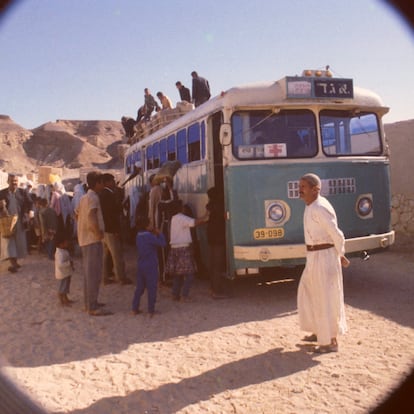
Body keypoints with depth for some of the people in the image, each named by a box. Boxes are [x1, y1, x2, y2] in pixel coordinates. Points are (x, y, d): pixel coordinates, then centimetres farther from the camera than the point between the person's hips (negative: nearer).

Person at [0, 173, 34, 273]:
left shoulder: (22, 192, 5)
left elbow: (29, 202, -1)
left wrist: (31, 210, -20)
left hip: (20, 221, 2)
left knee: (18, 242, 9)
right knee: (9, 243, -7)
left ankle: (14, 261, 22)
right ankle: (12, 263, -8)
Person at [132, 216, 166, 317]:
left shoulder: (138, 237, 6)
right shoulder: (150, 237, -17)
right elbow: (162, 243, -15)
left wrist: (154, 234, 8)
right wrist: (159, 234, -1)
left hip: (140, 266, 7)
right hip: (151, 266, -7)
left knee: (139, 288, 15)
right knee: (151, 288, 2)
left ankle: (135, 308, 16)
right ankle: (151, 310, 6)